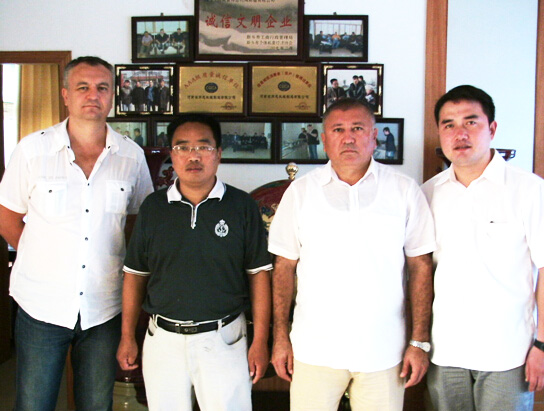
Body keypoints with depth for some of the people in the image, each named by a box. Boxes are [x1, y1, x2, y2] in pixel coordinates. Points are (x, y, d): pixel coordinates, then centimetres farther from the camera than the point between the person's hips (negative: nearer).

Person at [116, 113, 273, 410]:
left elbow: (259, 274, -2)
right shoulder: (153, 207, 3)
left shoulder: (242, 206, -3)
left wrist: (260, 341, -5)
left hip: (223, 340, -2)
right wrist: (127, 337, 7)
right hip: (163, 339, 2)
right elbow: (135, 275, 8)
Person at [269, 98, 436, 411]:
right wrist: (281, 336, 2)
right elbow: (285, 266, 5)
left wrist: (420, 341, -2)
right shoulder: (300, 192, 3)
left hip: (383, 350, 0)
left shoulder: (405, 191, 1)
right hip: (315, 348, 1)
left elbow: (421, 267, 1)